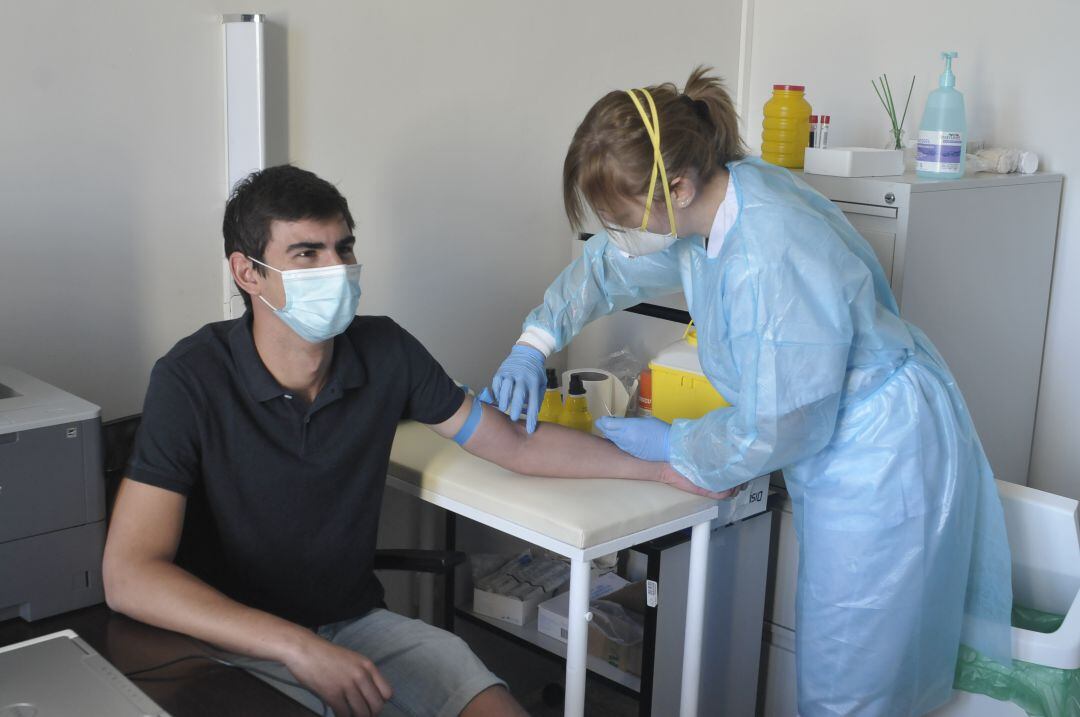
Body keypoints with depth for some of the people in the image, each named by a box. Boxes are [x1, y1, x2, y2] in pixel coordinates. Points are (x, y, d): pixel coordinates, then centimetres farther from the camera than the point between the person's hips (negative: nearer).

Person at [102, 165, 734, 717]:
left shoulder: (384, 351, -6)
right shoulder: (194, 379, -17)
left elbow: (517, 446, 6)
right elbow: (130, 575, -23)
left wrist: (665, 465, 2)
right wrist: (299, 648, -34)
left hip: (358, 622, 3)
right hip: (239, 644, -3)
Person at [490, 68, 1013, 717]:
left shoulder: (775, 257, -33)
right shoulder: (703, 204, -6)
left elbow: (775, 429, -24)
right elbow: (610, 264, 14)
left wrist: (672, 444, -9)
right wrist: (535, 343, 4)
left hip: (883, 462, -9)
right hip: (829, 442, 9)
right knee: (827, 659, 19)